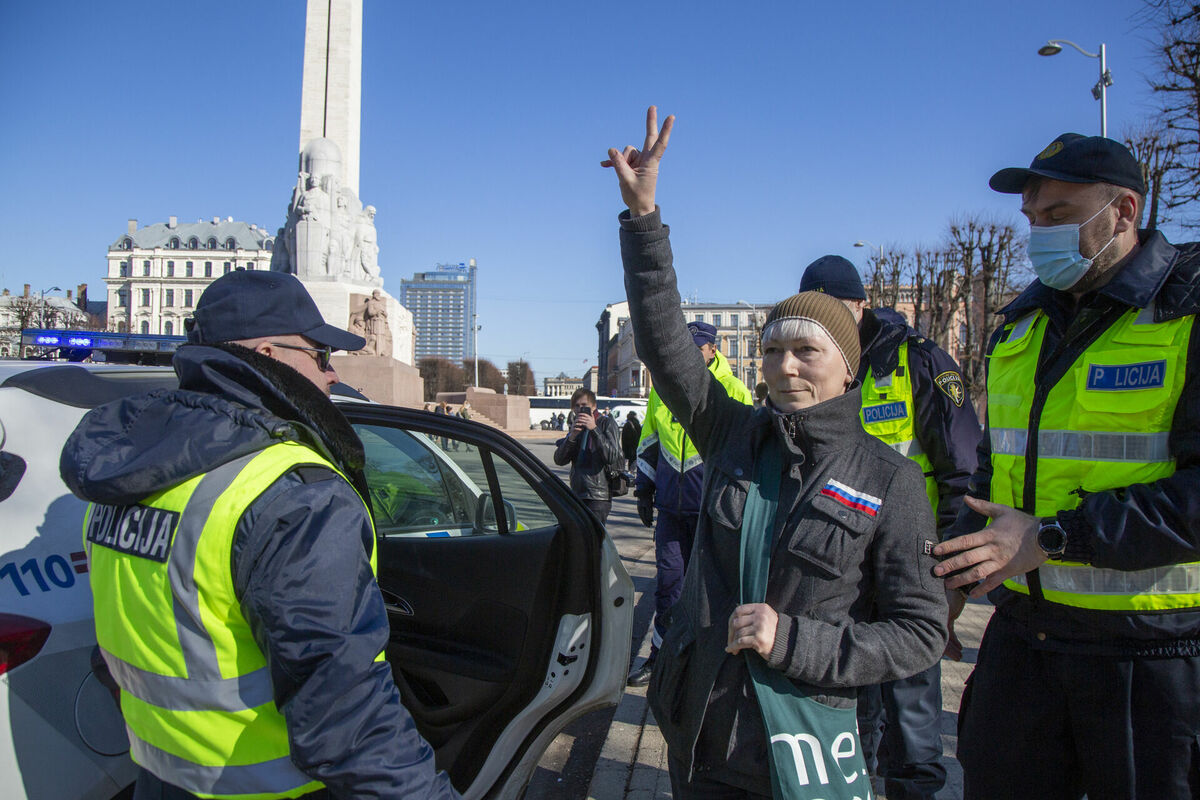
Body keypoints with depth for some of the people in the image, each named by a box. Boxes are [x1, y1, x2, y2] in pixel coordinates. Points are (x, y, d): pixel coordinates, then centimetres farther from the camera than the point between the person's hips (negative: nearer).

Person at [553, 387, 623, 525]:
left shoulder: (607, 423, -2)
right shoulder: (577, 427, 15)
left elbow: (612, 457, -16)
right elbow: (559, 460, 4)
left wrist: (594, 429, -20)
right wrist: (572, 436, -12)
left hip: (598, 496, -6)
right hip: (578, 494, 6)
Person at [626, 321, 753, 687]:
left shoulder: (733, 391, -4)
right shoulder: (662, 390, 8)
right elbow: (648, 444, 19)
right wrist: (644, 490, 17)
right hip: (671, 506, 4)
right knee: (668, 581, 9)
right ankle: (661, 656, 21)